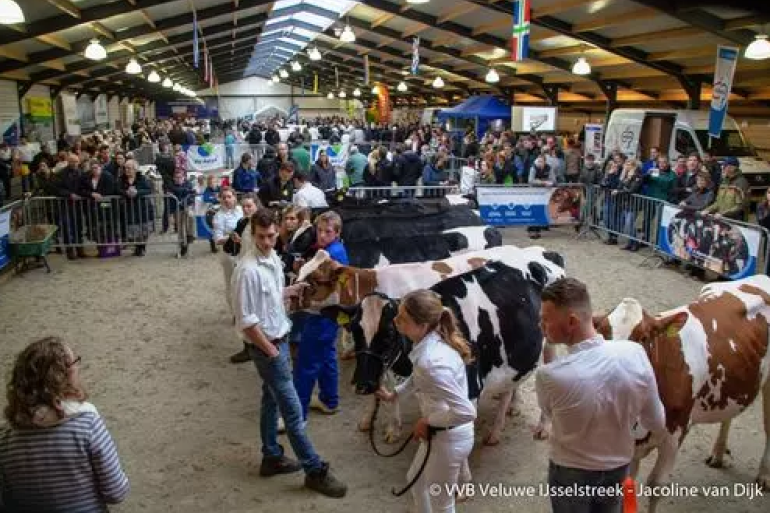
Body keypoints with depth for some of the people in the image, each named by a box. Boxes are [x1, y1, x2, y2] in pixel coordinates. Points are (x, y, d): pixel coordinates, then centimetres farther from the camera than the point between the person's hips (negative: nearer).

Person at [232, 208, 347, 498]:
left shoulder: (273, 258, 2)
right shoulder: (248, 270, -24)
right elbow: (246, 320, -22)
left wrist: (291, 290, 2)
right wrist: (270, 351, -17)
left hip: (279, 340, 9)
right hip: (266, 346, -9)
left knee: (272, 401, 20)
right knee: (292, 410, -1)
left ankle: (271, 458, 36)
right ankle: (315, 471, 10)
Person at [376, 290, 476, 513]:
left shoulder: (431, 362, -35)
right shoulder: (432, 341, -7)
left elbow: (466, 412, -34)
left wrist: (428, 421, -21)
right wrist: (394, 394, 15)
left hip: (449, 437, -9)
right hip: (439, 432, 9)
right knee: (415, 479, 31)